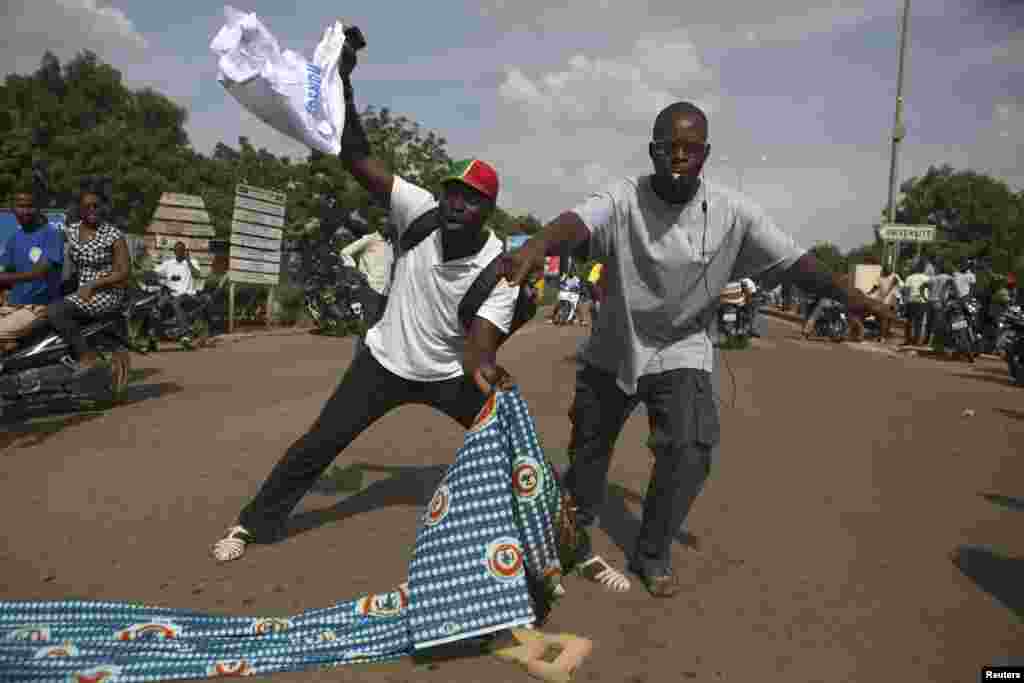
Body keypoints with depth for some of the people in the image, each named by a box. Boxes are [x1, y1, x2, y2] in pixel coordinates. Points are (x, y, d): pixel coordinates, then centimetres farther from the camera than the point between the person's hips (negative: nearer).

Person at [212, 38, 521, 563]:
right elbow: (357, 159, -24)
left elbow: (481, 344, -37)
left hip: (449, 375, -1)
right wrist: (341, 82, -37)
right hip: (385, 361, 1)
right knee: (318, 444, 5)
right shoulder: (420, 211, -18)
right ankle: (253, 524, 27)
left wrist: (483, 371, -61)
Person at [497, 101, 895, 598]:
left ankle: (652, 557, 12)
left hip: (681, 352, 0)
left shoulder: (731, 211, -13)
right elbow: (578, 221, -38)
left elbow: (792, 260, -16)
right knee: (589, 444, 14)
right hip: (613, 349, 0)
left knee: (689, 451, -14)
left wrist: (852, 298, -32)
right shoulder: (623, 199, -18)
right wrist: (538, 245, -61)